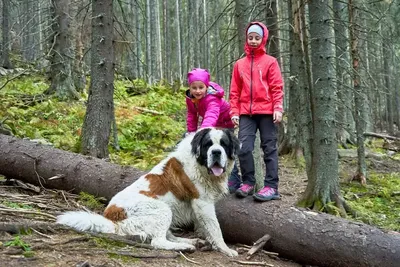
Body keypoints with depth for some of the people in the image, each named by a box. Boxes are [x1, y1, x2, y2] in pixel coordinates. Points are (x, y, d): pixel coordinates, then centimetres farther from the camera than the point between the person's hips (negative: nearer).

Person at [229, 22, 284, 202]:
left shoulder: (270, 62, 4)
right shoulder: (240, 64, 12)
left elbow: (277, 87, -1)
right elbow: (234, 91, 12)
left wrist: (278, 108, -11)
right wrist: (234, 112, 5)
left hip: (267, 112, -2)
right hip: (246, 113, 3)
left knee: (269, 149, 1)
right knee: (244, 148, -6)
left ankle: (271, 186, 4)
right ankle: (248, 183, 8)